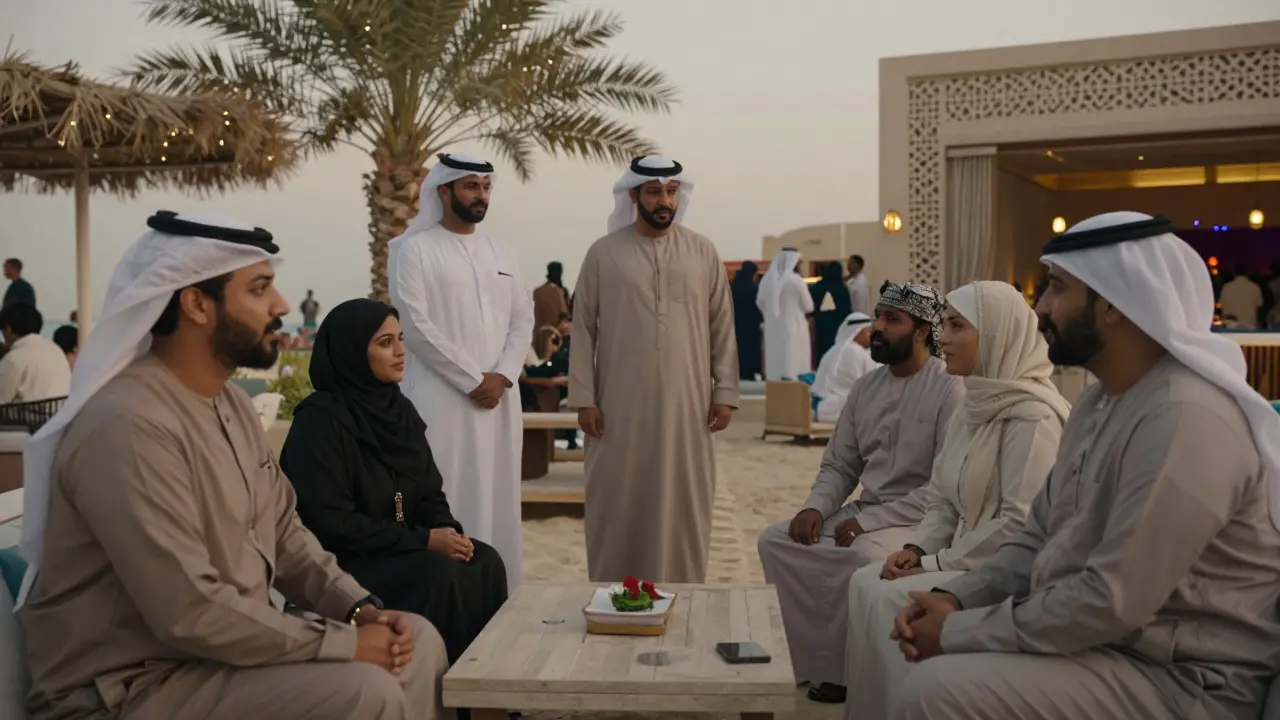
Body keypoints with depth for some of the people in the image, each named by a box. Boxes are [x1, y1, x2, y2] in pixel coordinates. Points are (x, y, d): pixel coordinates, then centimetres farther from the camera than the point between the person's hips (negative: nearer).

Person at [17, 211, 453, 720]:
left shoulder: (230, 401, 7)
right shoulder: (128, 425, -25)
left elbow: (285, 537, 10)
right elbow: (191, 613, -29)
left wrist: (362, 609, -6)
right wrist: (345, 643, -21)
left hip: (225, 644, 9)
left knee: (421, 643, 3)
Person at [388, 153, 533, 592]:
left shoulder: (501, 254, 15)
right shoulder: (414, 250, -2)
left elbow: (523, 320, 11)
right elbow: (416, 325, -11)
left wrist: (502, 377, -5)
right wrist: (474, 380, -12)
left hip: (499, 398, 5)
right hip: (442, 398, -5)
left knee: (496, 501, 8)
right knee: (445, 504, -5)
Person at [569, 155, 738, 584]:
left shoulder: (703, 252, 6)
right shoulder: (603, 253, 2)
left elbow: (722, 327, 7)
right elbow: (584, 330, 2)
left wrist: (724, 392, 1)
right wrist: (583, 397, -3)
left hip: (686, 404, 1)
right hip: (620, 405, -1)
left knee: (684, 503, 7)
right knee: (618, 504, 5)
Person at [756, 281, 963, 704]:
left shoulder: (951, 390, -14)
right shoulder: (866, 387, 9)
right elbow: (838, 465, 13)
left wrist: (870, 520, -22)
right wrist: (815, 507, -8)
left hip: (921, 519, -7)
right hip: (865, 512, 7)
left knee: (864, 558, -35)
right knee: (775, 541, -7)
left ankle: (844, 671, -12)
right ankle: (810, 659, -2)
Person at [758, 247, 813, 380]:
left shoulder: (767, 279, 0)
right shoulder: (796, 280, -14)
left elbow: (760, 302, 9)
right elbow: (808, 307, -6)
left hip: (772, 327, 5)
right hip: (793, 327, -5)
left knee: (775, 363, 10)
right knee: (794, 364, -1)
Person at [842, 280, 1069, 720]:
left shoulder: (1032, 415, -18)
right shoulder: (973, 407, 11)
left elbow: (1021, 524, -24)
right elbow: (944, 502, 14)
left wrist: (937, 563, -18)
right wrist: (917, 548, -4)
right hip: (967, 561, 9)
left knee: (890, 599, -19)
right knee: (865, 582, -6)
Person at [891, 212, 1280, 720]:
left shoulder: (1185, 417, -24)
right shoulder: (1099, 399, 10)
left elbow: (1110, 602, -28)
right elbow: (1041, 536, 13)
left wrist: (958, 632, -19)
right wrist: (955, 600, -3)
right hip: (1095, 638, 9)